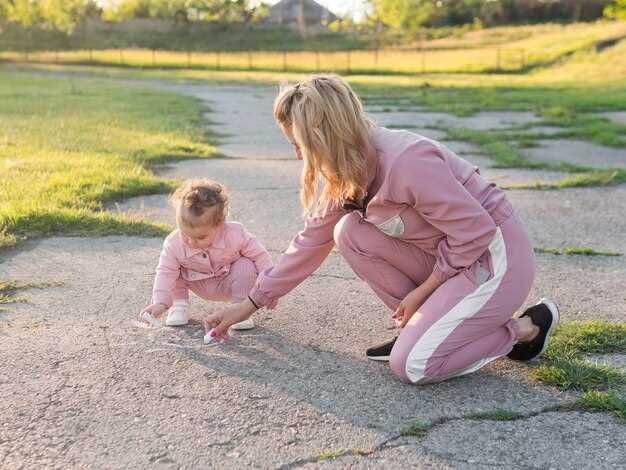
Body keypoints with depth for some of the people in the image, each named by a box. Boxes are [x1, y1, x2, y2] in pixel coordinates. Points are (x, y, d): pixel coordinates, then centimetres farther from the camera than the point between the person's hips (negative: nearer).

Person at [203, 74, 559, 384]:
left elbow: (476, 232, -23)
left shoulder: (406, 163, -29)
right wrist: (249, 305, 7)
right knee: (350, 232, -8)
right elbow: (311, 243, 6)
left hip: (495, 255, -8)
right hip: (445, 255, 8)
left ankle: (525, 329, 3)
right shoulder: (345, 175, -1)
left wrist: (422, 291, -13)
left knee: (411, 364, -16)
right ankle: (423, 325, 4)